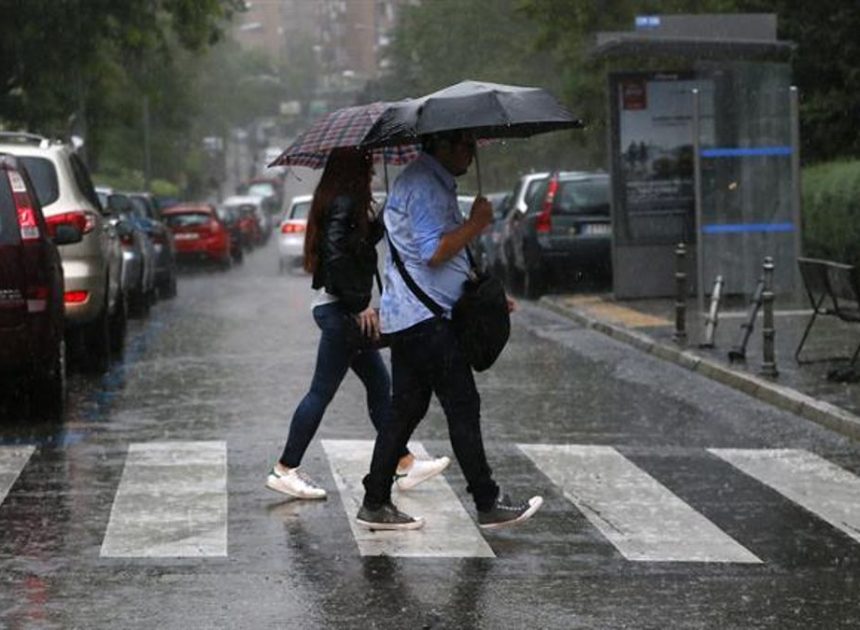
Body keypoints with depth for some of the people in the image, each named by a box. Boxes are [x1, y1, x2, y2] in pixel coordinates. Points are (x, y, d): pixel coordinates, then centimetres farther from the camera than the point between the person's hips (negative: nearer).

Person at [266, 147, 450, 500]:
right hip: (339, 309, -10)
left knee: (379, 385, 12)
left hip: (339, 308, 10)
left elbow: (364, 242, 18)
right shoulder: (344, 203, -16)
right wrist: (361, 304, -21)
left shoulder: (338, 202, 15)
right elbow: (337, 255, -25)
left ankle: (405, 464, 16)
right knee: (322, 391, -4)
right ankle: (284, 470, 1)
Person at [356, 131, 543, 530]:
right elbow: (434, 252, -23)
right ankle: (488, 504, -1)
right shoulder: (422, 186, -14)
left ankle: (375, 504, 13)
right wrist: (476, 224, -12)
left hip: (408, 318, 11)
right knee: (463, 408, -5)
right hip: (425, 320, -11)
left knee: (406, 411, 11)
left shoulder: (435, 184, 21)